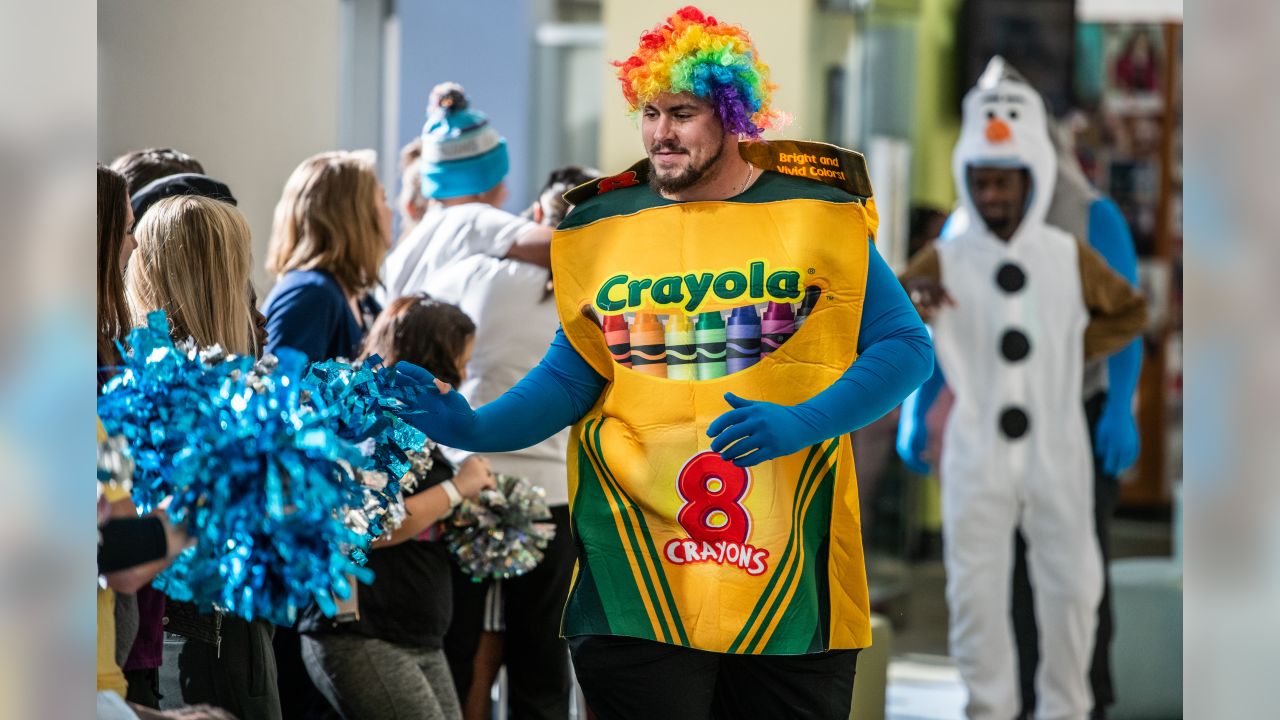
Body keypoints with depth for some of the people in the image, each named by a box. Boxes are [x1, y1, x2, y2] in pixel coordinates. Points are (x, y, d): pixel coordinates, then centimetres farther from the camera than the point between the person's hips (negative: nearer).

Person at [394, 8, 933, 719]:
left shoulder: (815, 214, 2)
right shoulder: (605, 229, 7)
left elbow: (908, 346, 0)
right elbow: (569, 378, 6)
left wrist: (801, 423, -15)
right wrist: (476, 428, -12)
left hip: (791, 575, 0)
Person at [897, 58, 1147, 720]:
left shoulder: (1069, 258, 2)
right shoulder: (944, 261, -1)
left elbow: (1129, 311, 18)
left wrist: (1078, 349, 2)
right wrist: (905, 297, -23)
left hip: (1056, 448, 1)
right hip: (977, 449, -1)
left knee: (1071, 585, 5)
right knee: (976, 589, 1)